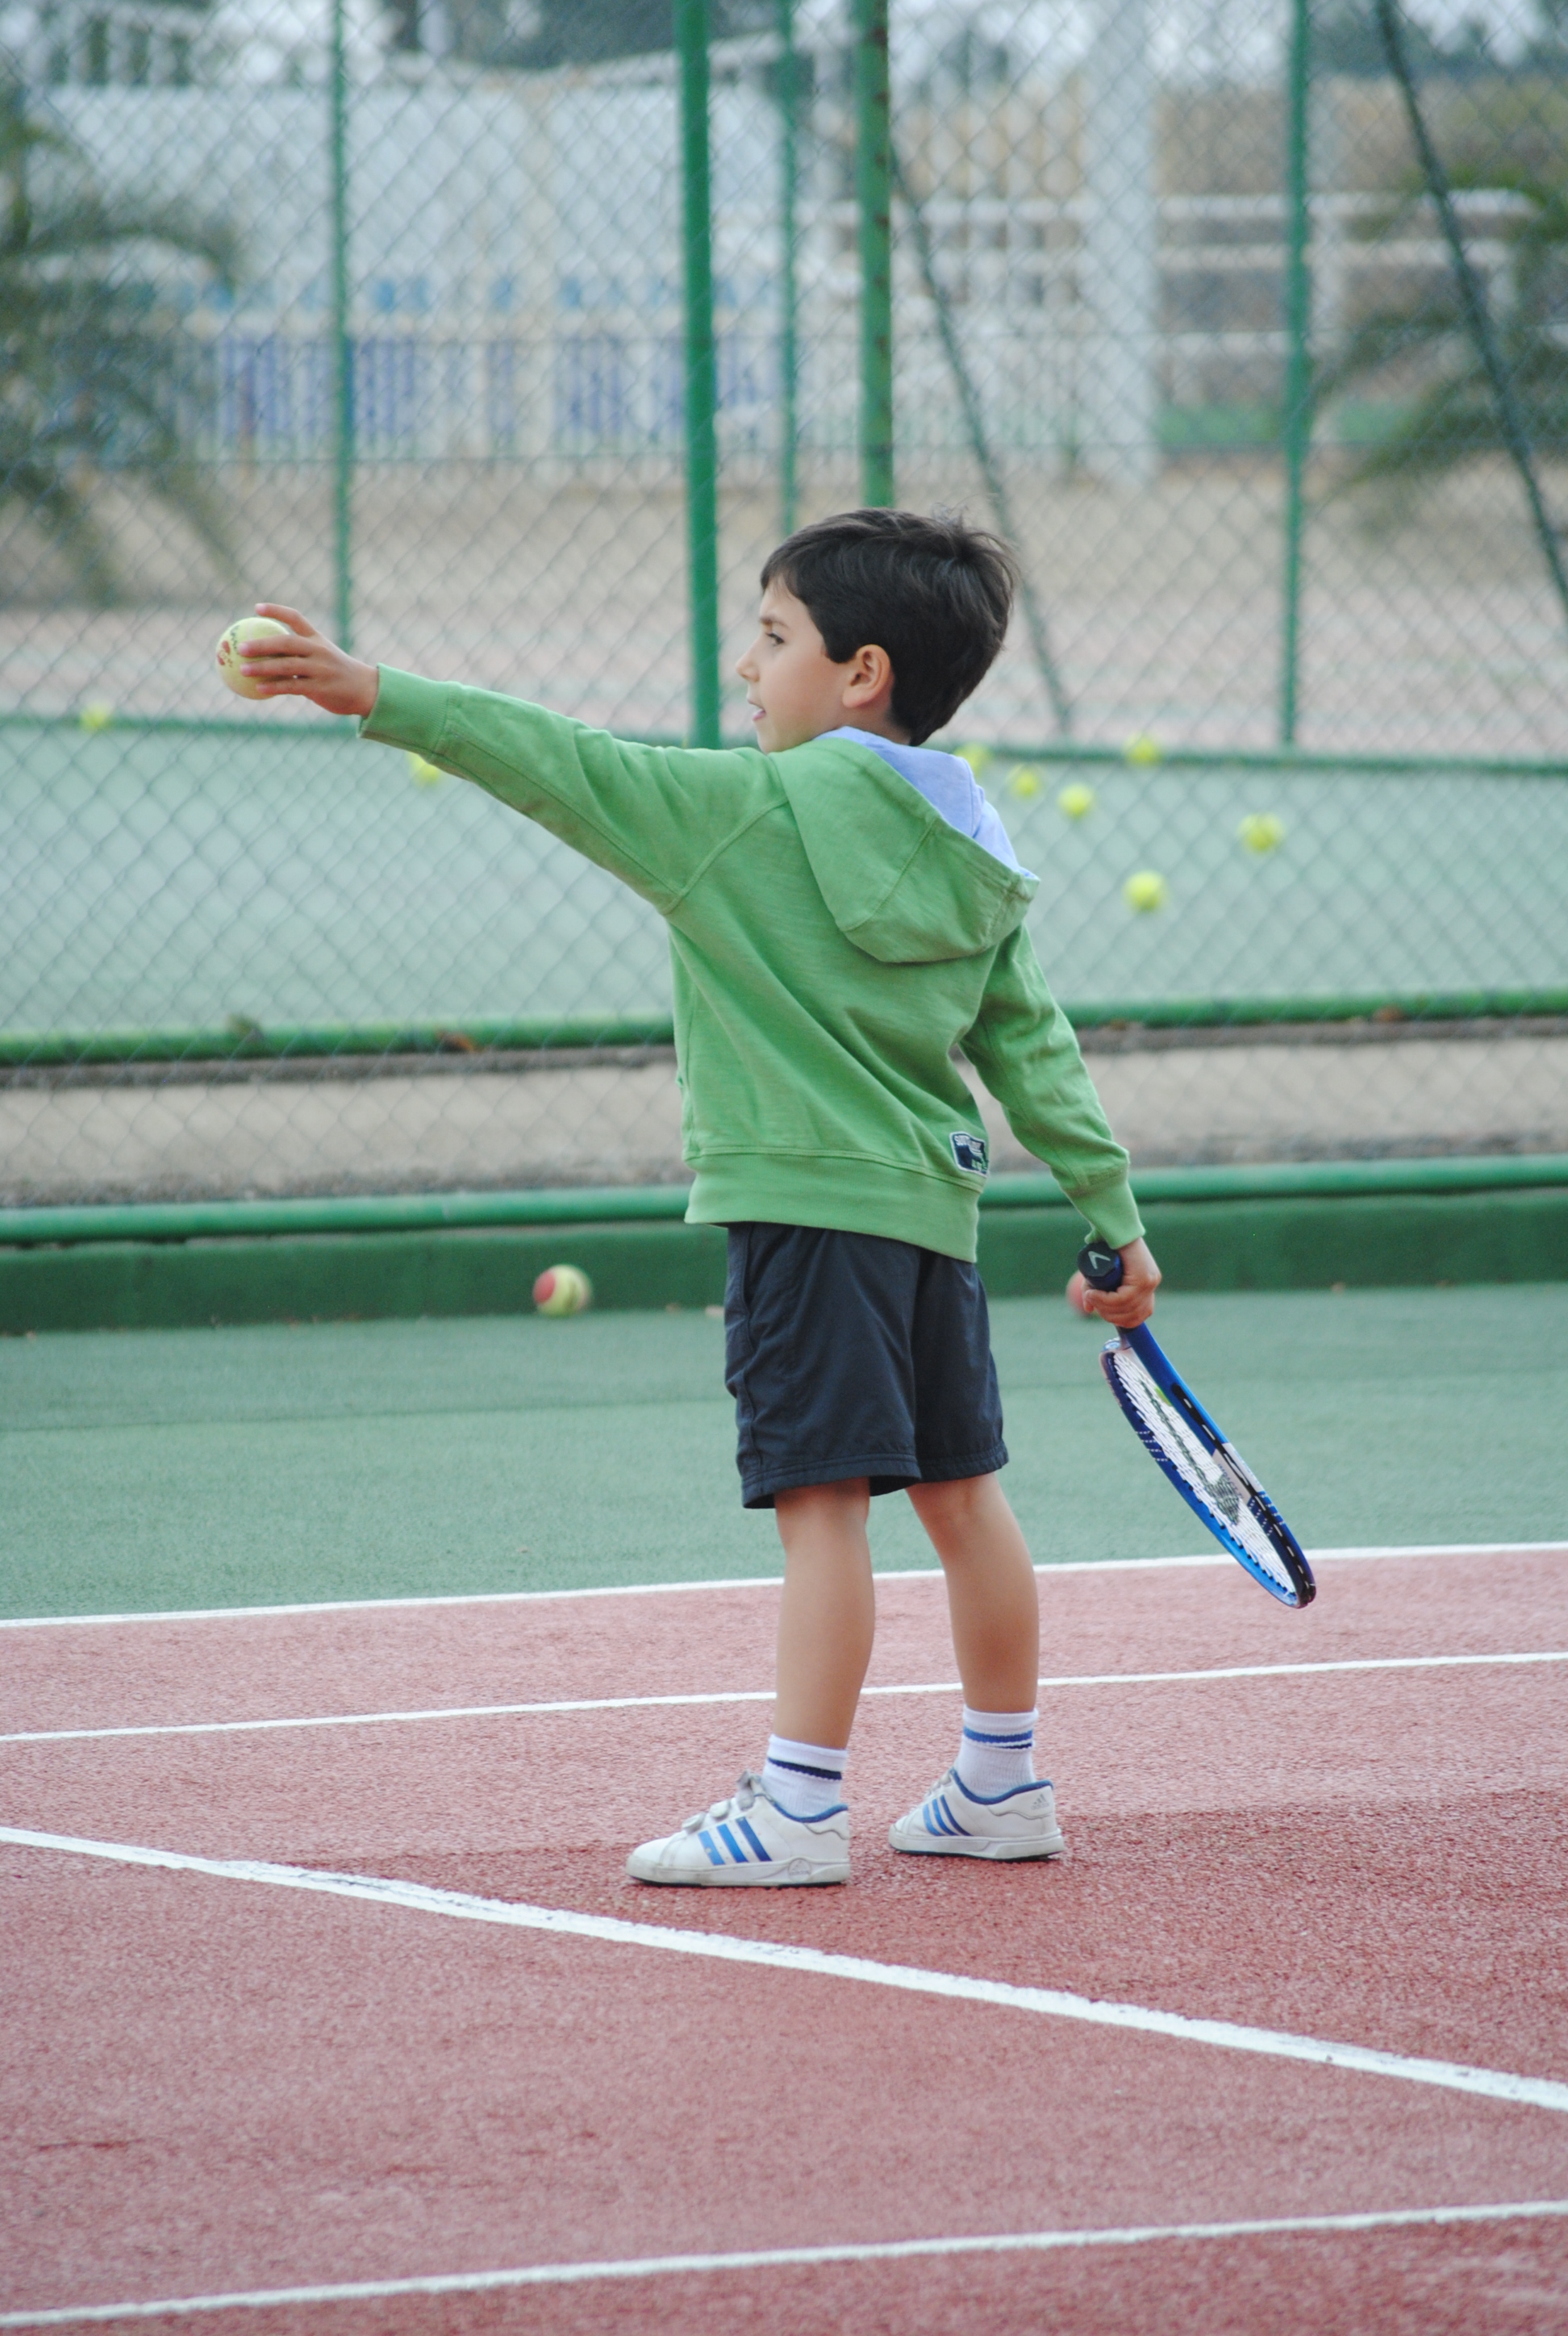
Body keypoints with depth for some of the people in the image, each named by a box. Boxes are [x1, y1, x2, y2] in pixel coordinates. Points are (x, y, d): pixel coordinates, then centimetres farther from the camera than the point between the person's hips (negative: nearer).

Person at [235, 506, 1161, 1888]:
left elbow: (561, 765, -12)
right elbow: (1036, 1053, 12)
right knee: (962, 1493, 14)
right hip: (933, 1202, 8)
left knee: (822, 1501, -9)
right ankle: (1003, 1789, 23)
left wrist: (376, 695, -9)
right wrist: (1114, 1216, 17)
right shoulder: (975, 860, 11)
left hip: (810, 1200, -8)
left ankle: (799, 1812, -10)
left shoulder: (749, 807, -10)